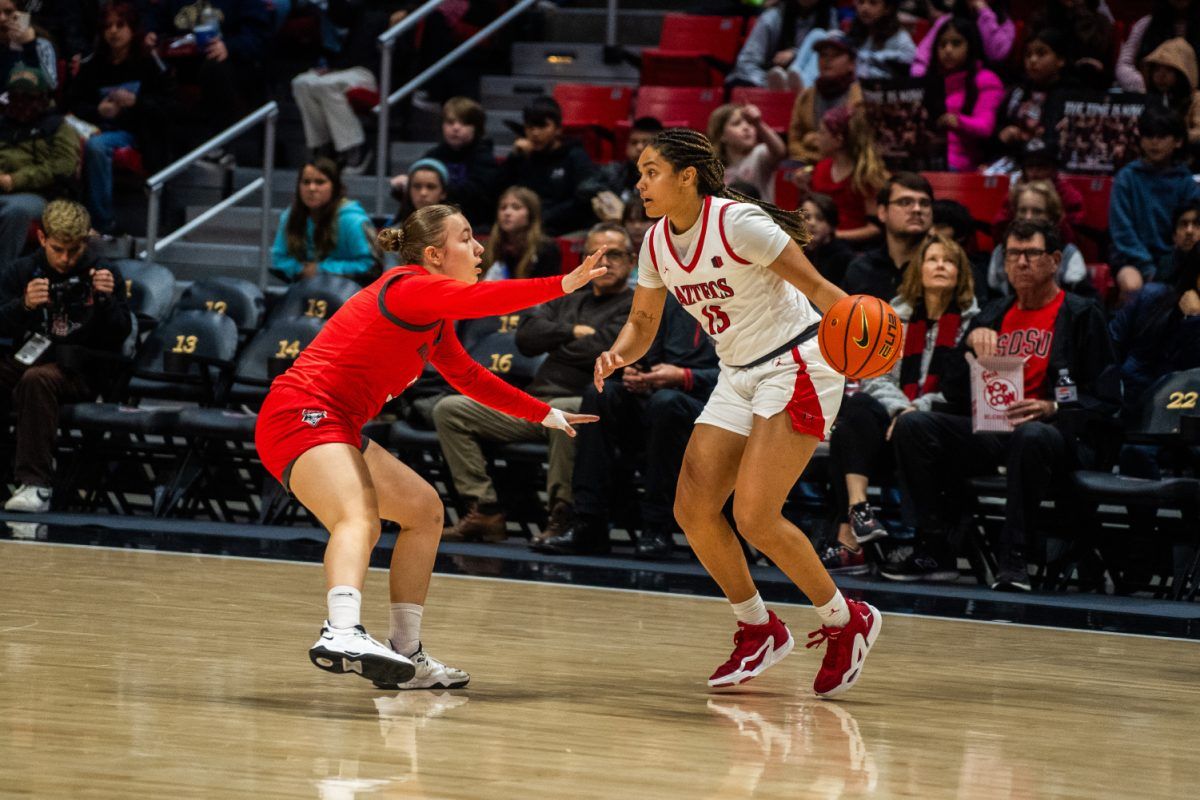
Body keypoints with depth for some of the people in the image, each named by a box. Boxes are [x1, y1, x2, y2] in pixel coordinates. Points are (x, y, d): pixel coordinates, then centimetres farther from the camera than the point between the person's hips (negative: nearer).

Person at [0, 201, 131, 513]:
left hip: (82, 370, -3)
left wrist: (106, 300, -21)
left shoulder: (103, 274, 4)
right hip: (28, 358, 3)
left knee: (37, 379, -37)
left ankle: (36, 484, -40)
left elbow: (120, 335, -2)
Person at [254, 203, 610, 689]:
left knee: (424, 509, 18)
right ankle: (343, 632, -58)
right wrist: (562, 285, -36)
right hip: (302, 415, -11)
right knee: (359, 519, -33)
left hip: (337, 429, 11)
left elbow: (469, 377, 32)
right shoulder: (410, 286, -11)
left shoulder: (434, 319, 18)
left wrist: (544, 415, 33)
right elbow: (480, 299, -30)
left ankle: (406, 654, 15)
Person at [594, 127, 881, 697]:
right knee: (693, 508, -3)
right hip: (739, 377, 8)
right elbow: (643, 322, 15)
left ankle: (846, 621, 3)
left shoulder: (739, 224, -19)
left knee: (754, 516, -17)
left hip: (798, 366, -8)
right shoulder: (656, 244, 3)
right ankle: (759, 629, 16)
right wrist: (618, 354, -7)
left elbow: (816, 286, -20)